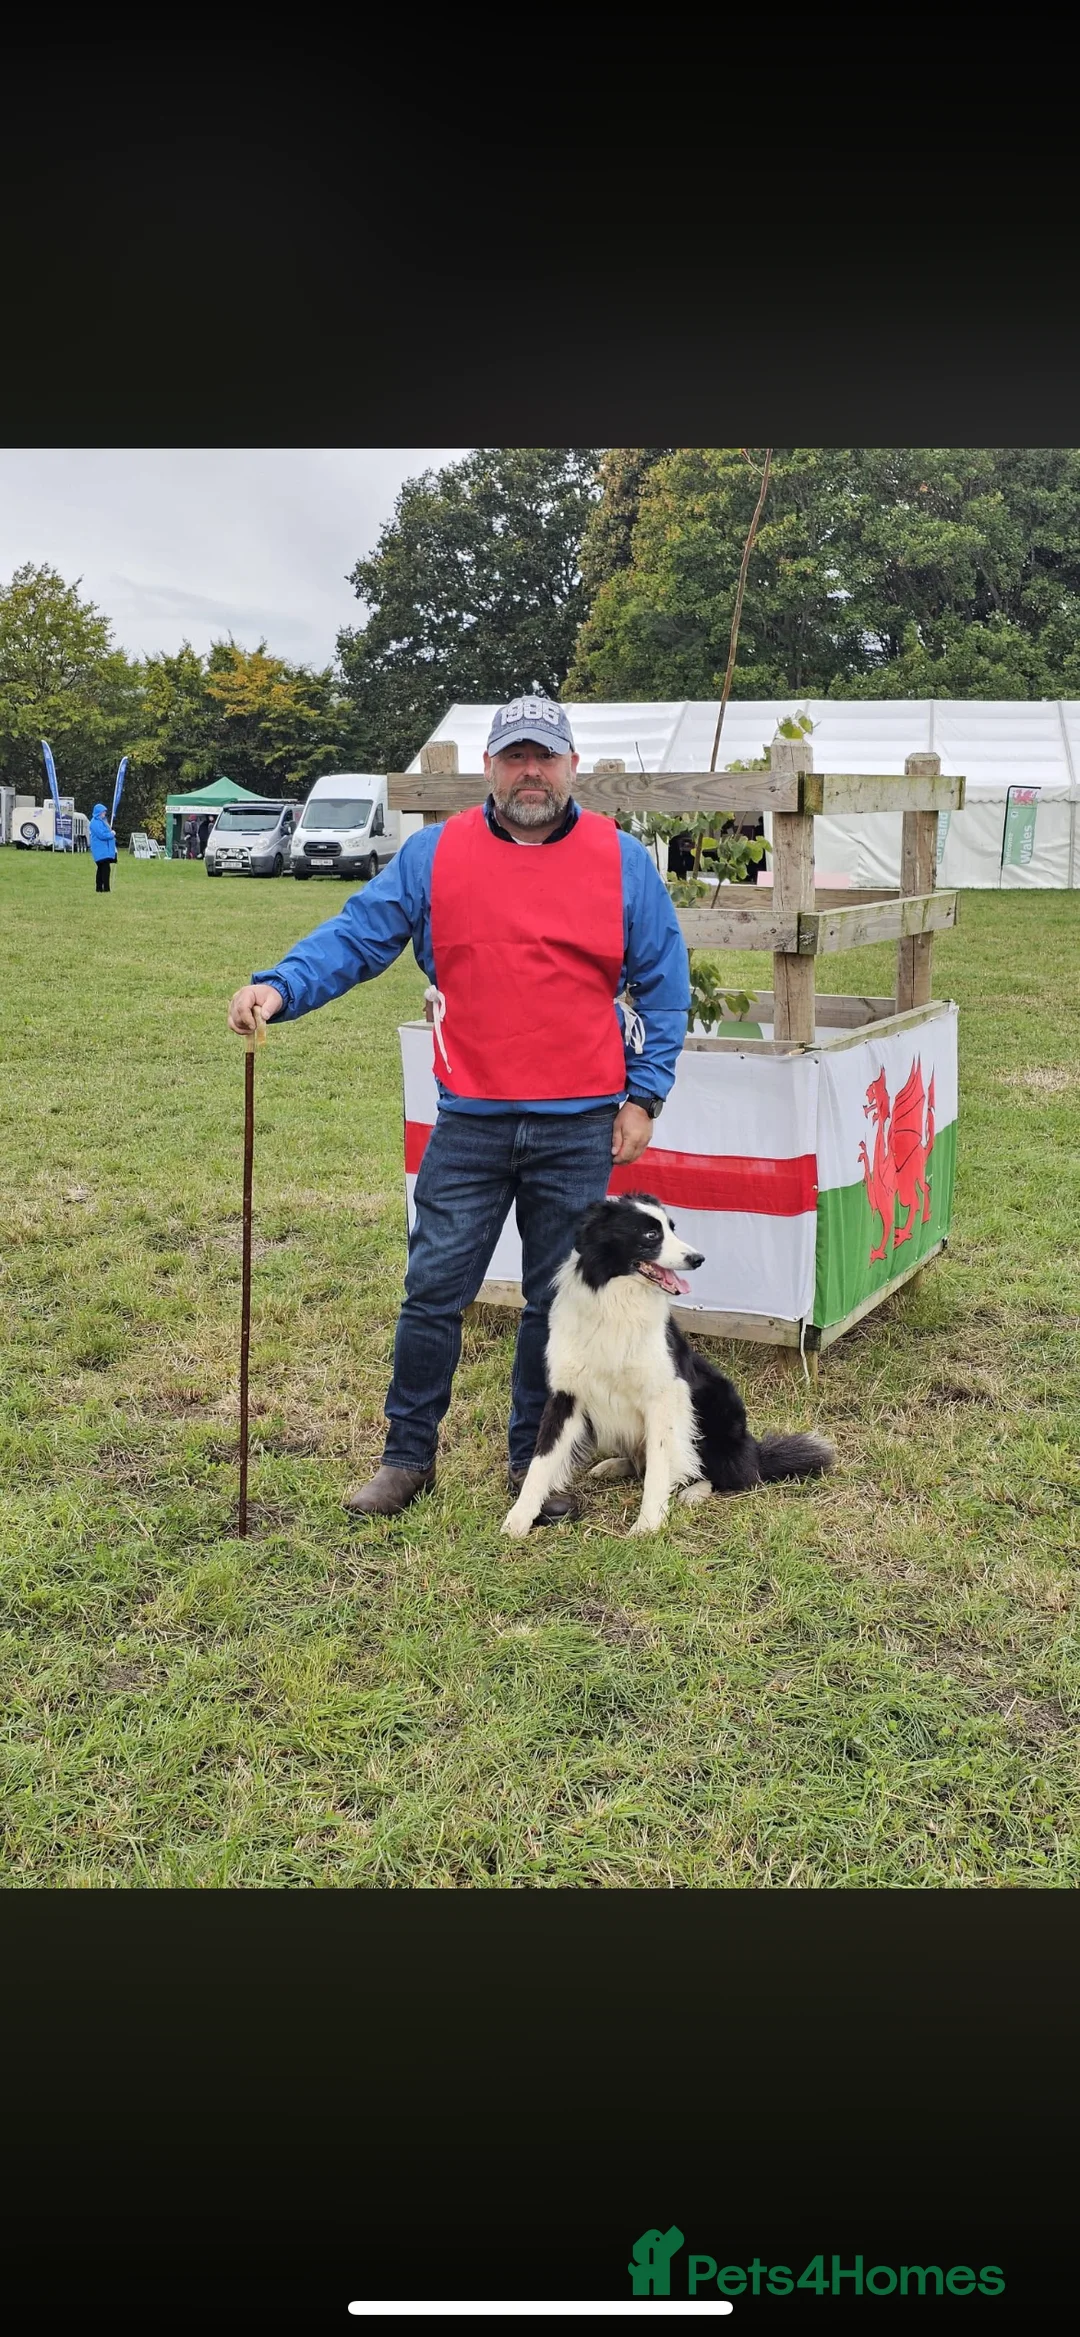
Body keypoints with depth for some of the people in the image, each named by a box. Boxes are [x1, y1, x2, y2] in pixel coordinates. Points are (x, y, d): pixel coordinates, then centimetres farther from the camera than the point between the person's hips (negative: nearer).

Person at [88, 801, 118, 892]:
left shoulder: (102, 821, 16)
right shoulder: (95, 823, -15)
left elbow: (105, 832, 26)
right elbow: (102, 835, -21)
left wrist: (111, 832, 6)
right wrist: (112, 834, -8)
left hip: (105, 849, 10)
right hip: (101, 850, -10)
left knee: (101, 869, 13)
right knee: (105, 868, -14)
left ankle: (99, 888, 17)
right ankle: (106, 888, -16)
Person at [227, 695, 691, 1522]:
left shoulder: (623, 861, 4)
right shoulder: (433, 854, 3)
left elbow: (663, 983, 7)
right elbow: (357, 934, -1)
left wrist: (643, 1095, 1)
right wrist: (281, 987, -18)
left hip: (579, 1128, 0)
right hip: (469, 1124, 0)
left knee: (557, 1302, 10)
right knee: (433, 1292, 3)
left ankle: (536, 1460, 26)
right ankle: (409, 1455, 20)